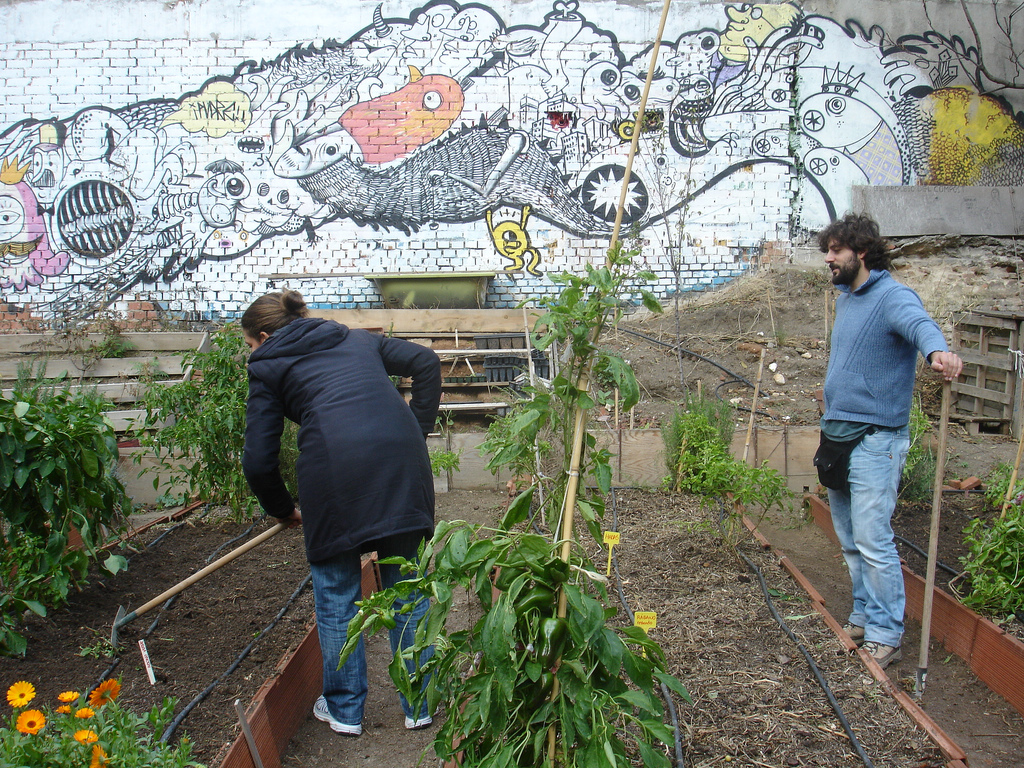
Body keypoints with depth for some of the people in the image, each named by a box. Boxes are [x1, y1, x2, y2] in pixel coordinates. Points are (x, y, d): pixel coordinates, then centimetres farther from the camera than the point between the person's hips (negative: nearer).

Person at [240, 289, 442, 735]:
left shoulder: (268, 365, 17)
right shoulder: (356, 339, 28)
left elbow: (258, 461, 11)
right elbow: (426, 363, 18)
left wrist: (284, 510, 26)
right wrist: (418, 430, 19)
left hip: (334, 467, -4)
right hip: (402, 460, 4)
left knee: (336, 594, 15)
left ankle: (344, 710, 27)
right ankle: (420, 706, 25)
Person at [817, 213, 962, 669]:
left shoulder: (892, 297, -13)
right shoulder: (845, 299, 16)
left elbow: (919, 322, -36)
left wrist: (937, 351, -59)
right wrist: (829, 423, 17)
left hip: (874, 439, -9)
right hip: (838, 435, 9)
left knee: (873, 539, -9)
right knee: (850, 540, 15)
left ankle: (884, 635, 2)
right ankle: (862, 618, 27)